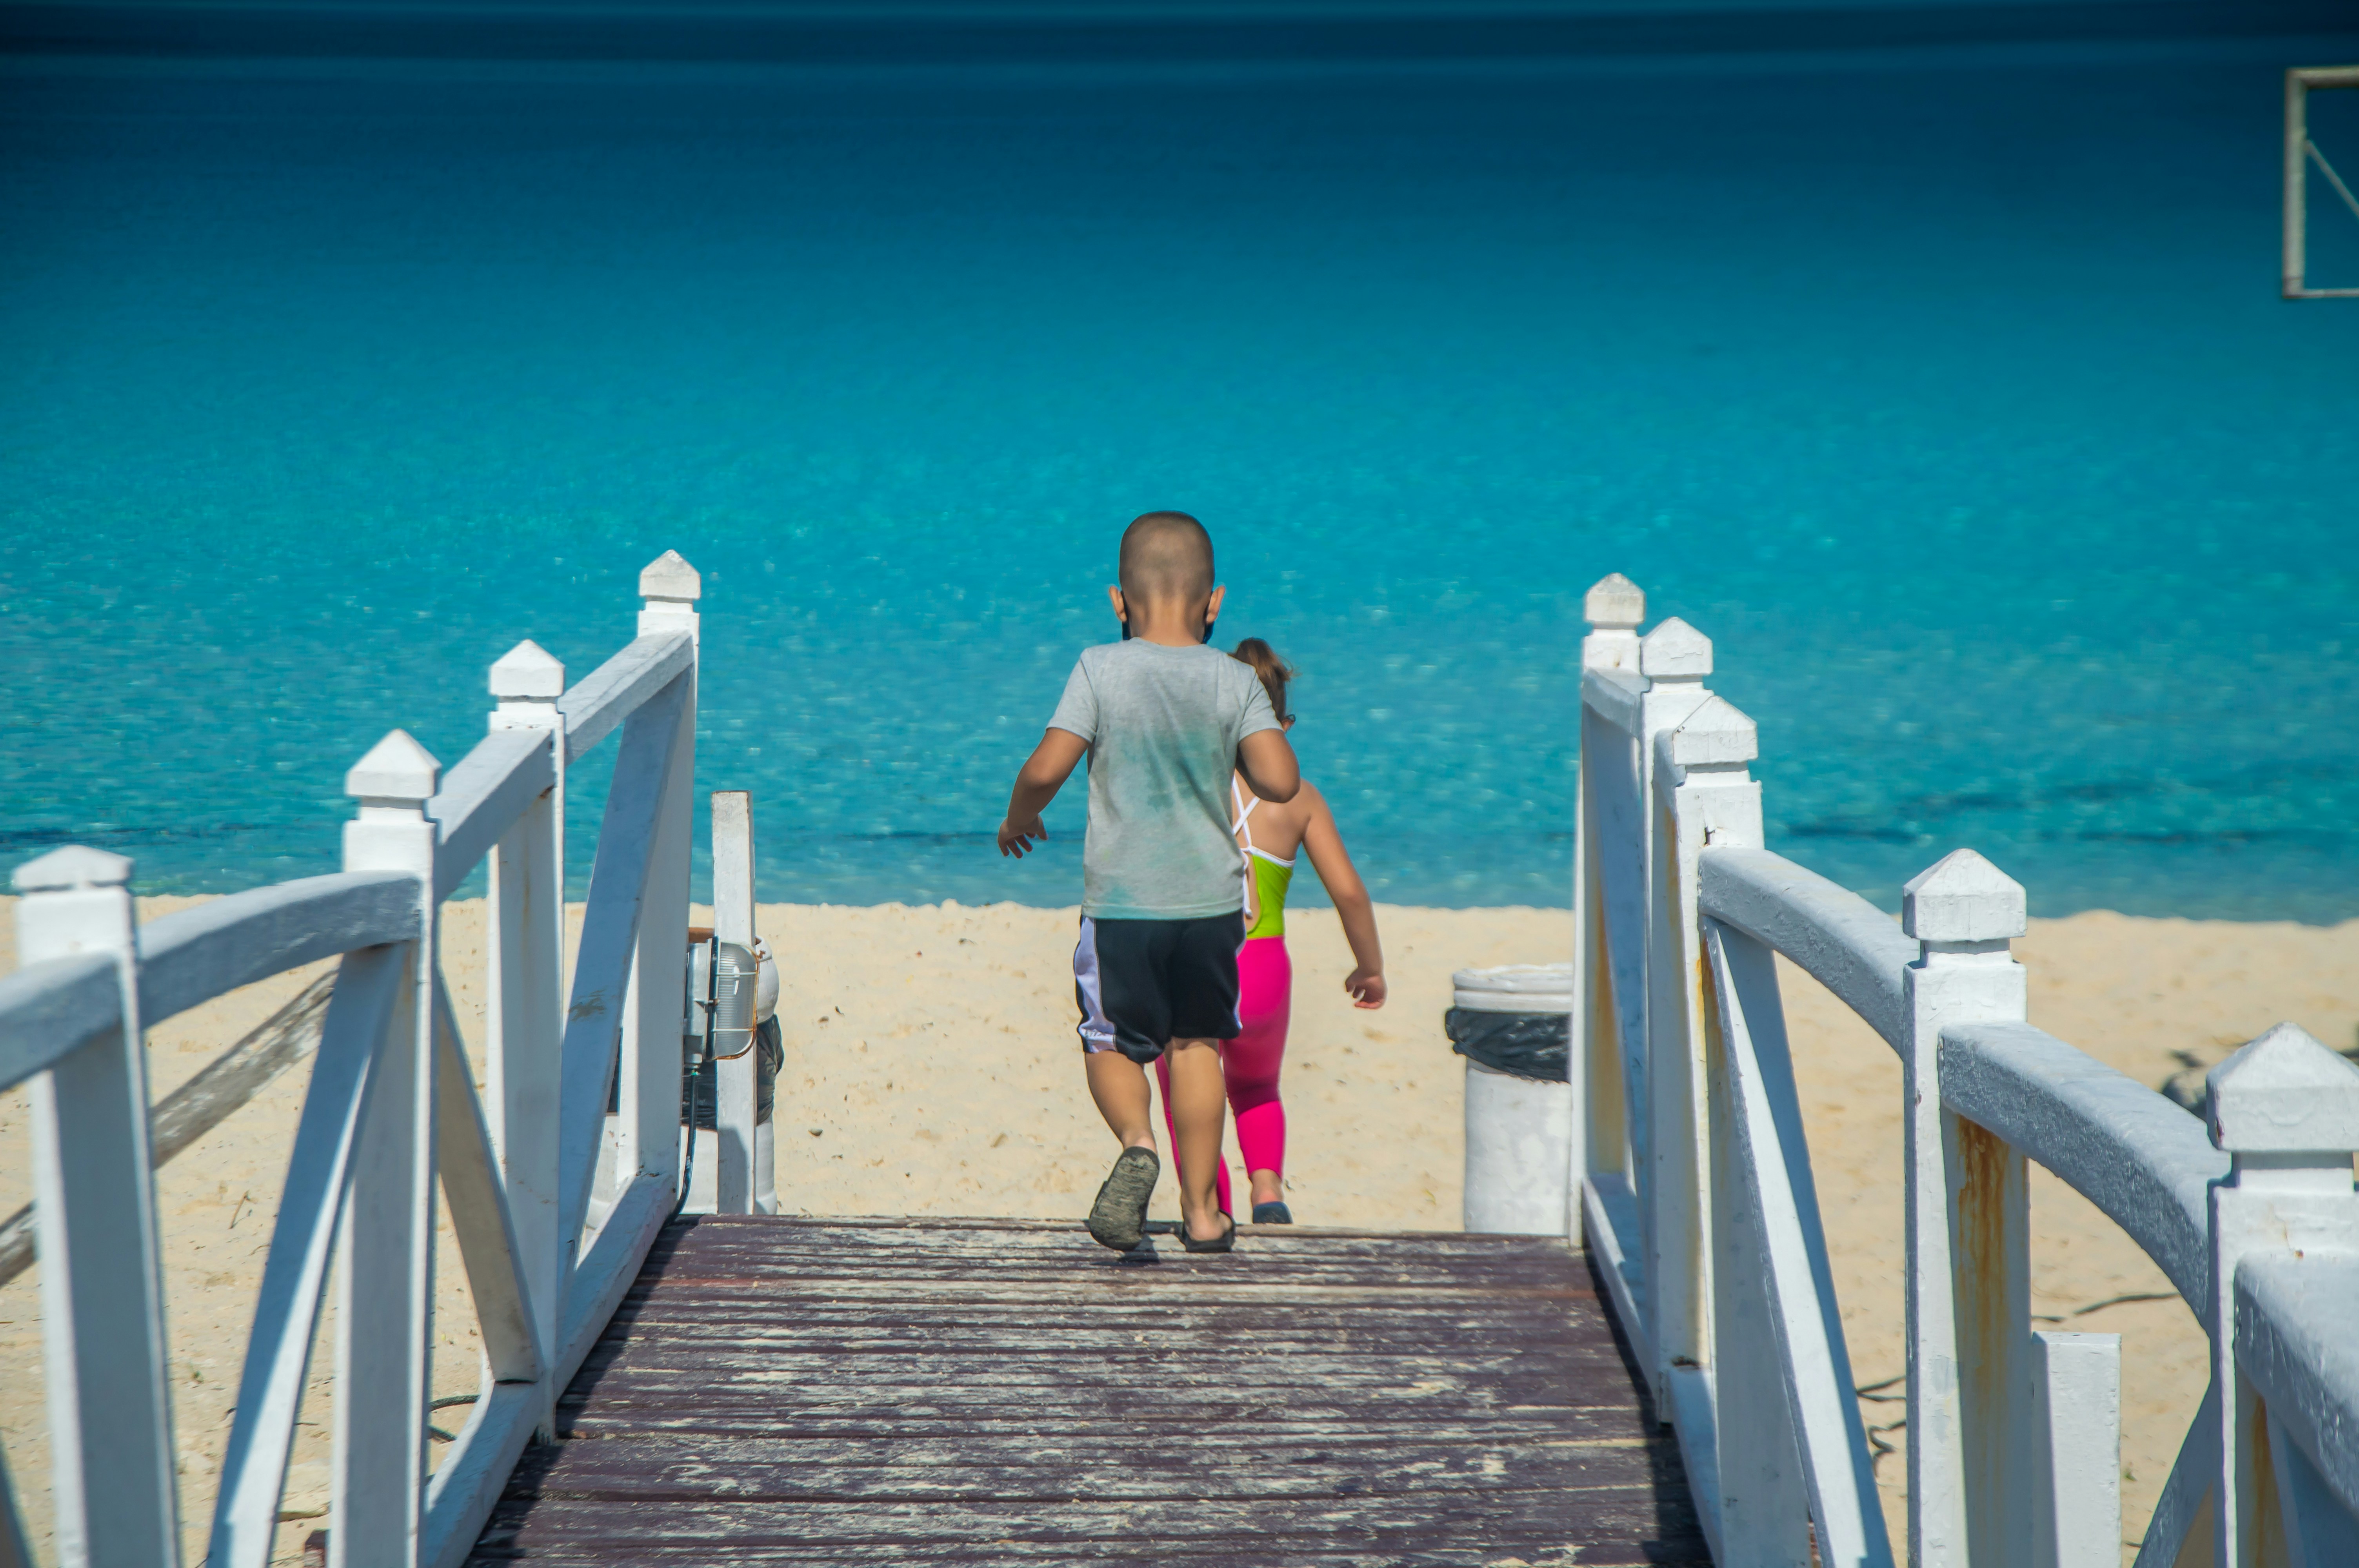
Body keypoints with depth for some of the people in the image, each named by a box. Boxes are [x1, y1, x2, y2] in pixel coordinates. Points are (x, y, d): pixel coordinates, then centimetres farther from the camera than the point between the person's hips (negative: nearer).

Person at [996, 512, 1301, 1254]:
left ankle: (1137, 1143, -20)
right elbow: (1280, 781, -11)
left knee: (1111, 1043, 11)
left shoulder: (1102, 670, -8)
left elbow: (1046, 769, -13)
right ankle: (1201, 1210, 20)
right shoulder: (1236, 681, -4)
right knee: (1195, 1041, 18)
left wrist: (1018, 820, 8)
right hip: (1211, 900, 2)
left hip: (1122, 901, -2)